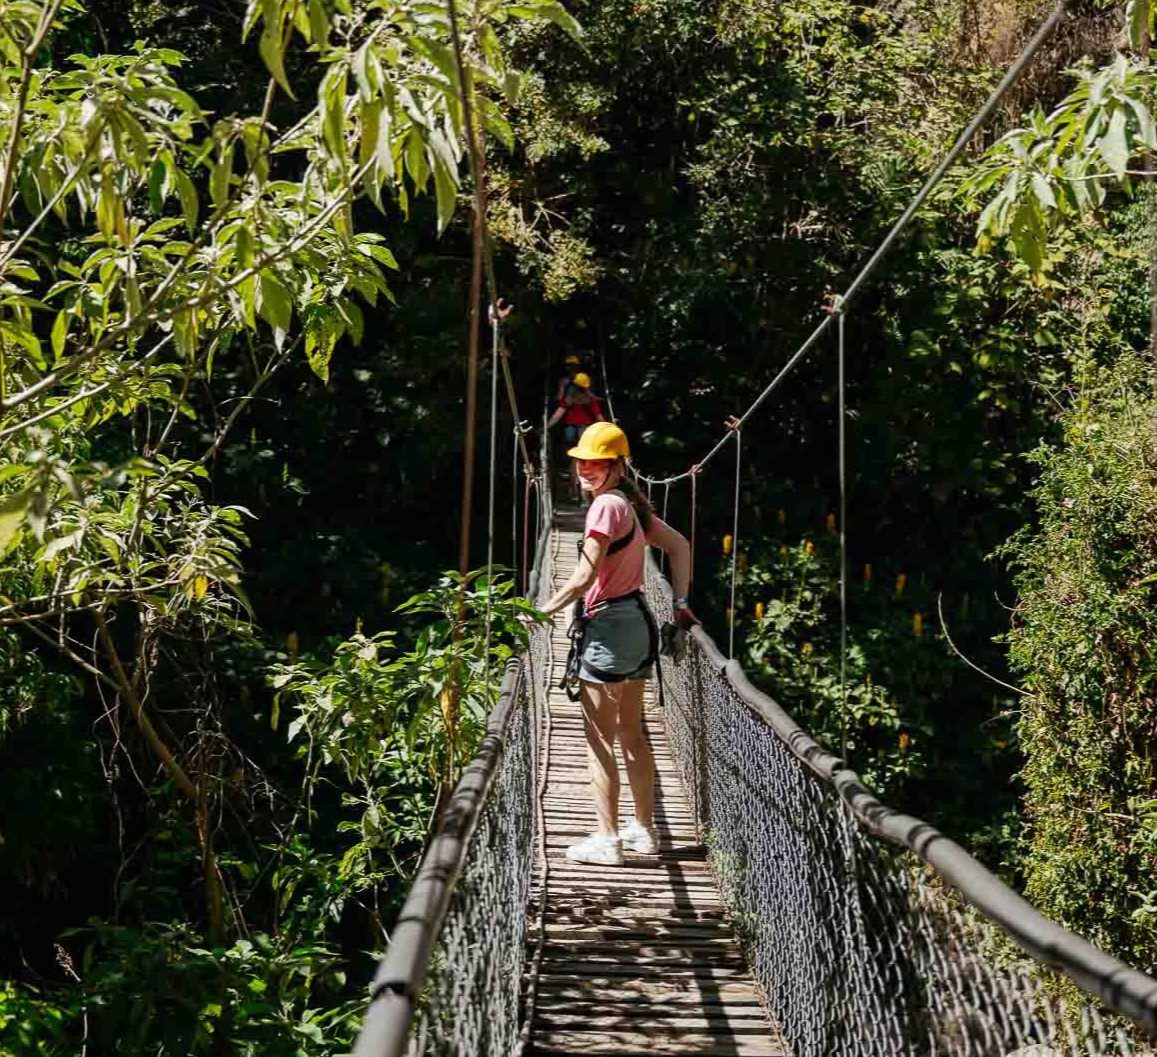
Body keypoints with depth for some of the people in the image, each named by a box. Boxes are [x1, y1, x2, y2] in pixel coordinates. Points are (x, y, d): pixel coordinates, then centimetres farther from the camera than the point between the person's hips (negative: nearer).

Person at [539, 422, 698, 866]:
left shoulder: (607, 505, -16)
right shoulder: (632, 504, 11)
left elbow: (583, 577, -20)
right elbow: (679, 545, 19)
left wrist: (540, 612, -11)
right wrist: (680, 604, 17)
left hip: (607, 628, -9)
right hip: (637, 624, 9)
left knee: (598, 741, -2)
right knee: (631, 734, 16)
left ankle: (607, 840, 0)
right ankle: (644, 830, 23)